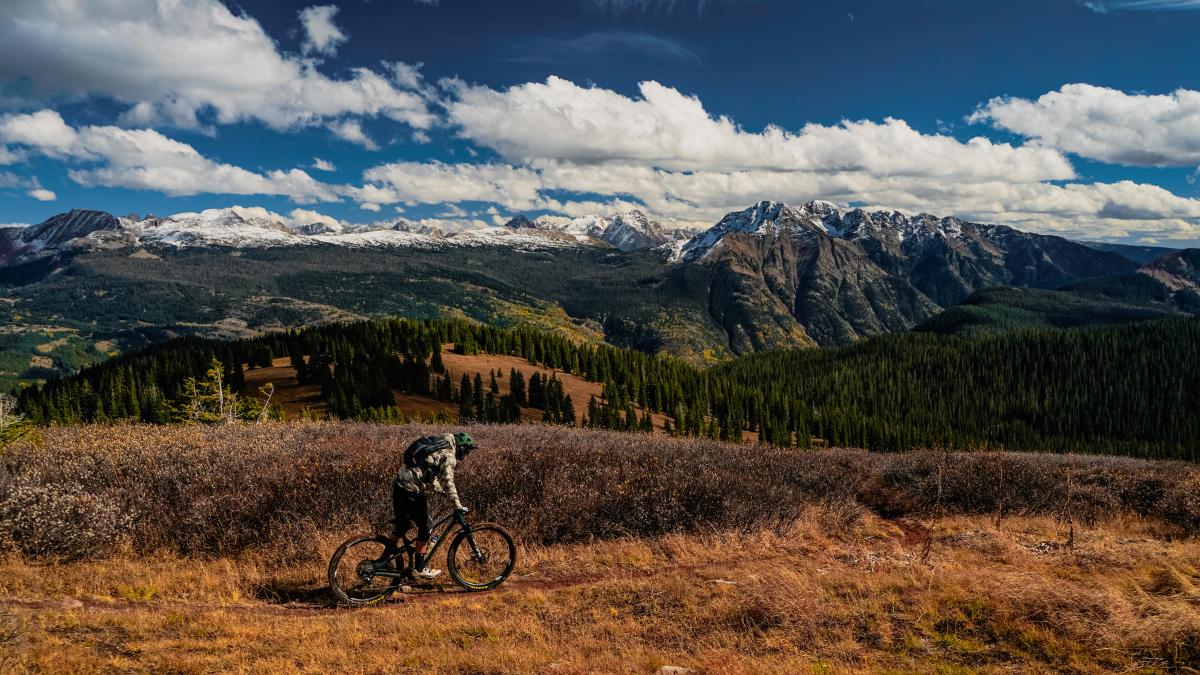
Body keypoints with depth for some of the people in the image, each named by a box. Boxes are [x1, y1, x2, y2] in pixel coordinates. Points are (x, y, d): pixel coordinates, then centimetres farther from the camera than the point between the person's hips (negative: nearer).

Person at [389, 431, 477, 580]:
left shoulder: (437, 447, 17)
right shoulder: (449, 456, -11)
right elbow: (448, 481, -21)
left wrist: (437, 488, 28)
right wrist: (458, 505, -22)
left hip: (399, 484, 9)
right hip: (412, 491, -9)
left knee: (402, 526, 22)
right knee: (424, 529, 4)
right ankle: (419, 568, 11)